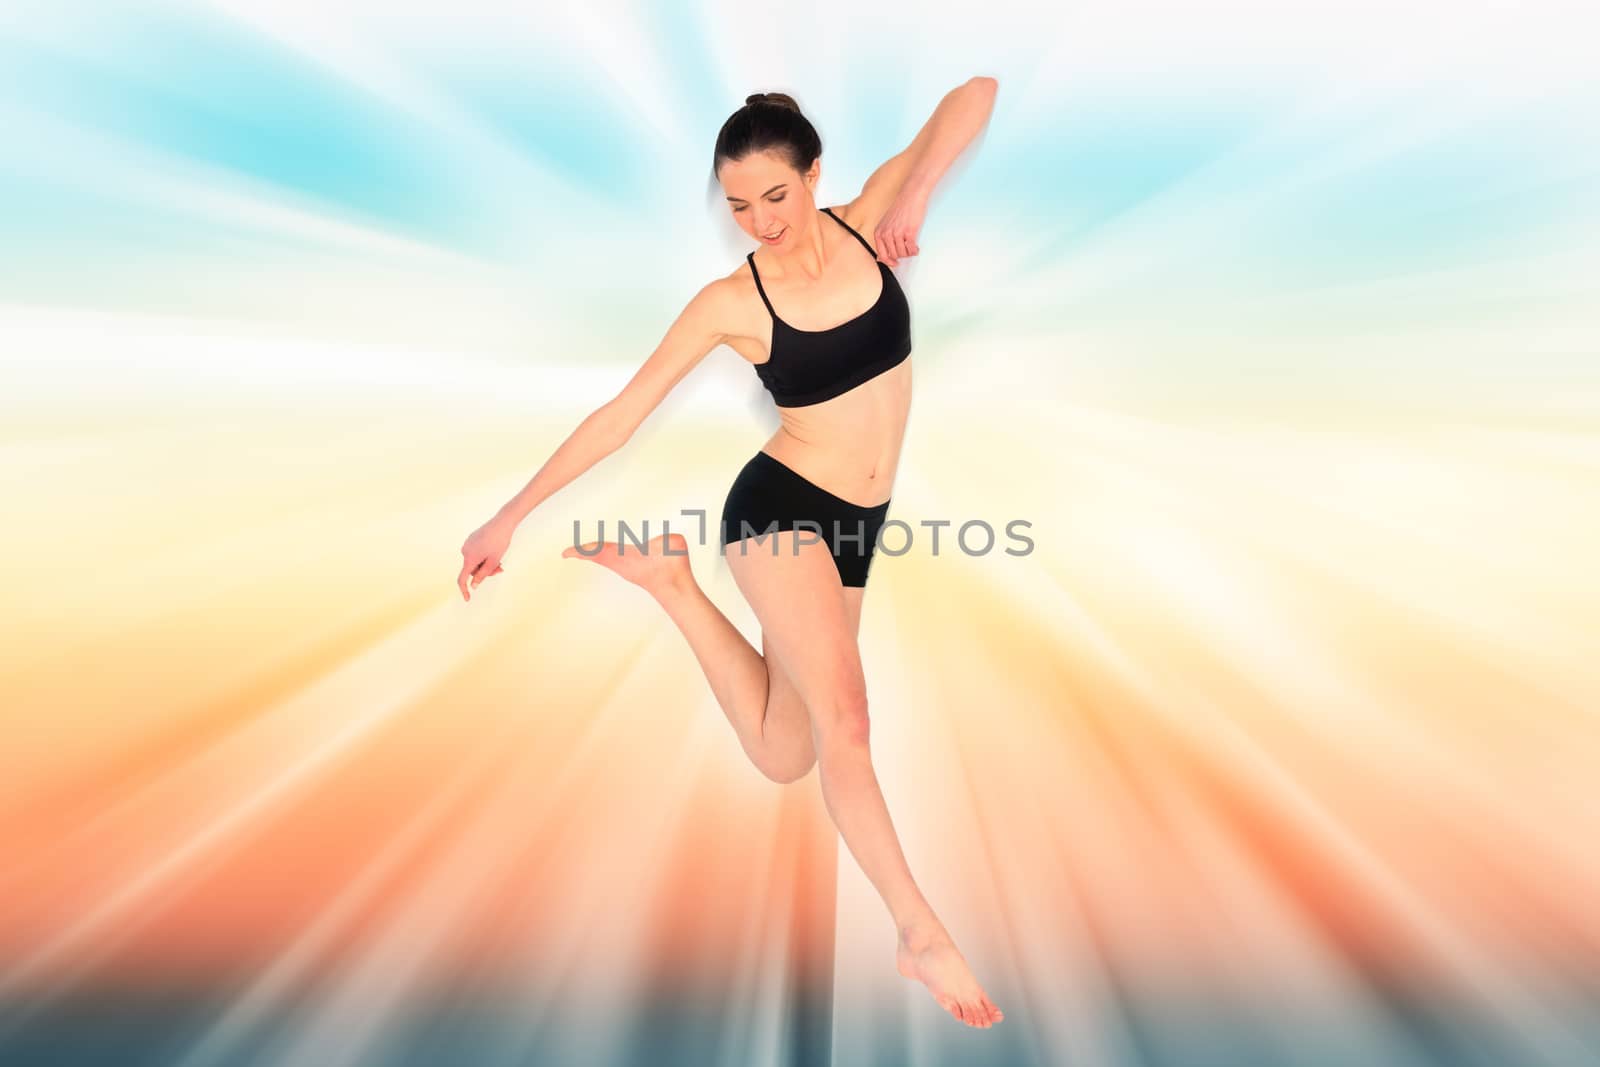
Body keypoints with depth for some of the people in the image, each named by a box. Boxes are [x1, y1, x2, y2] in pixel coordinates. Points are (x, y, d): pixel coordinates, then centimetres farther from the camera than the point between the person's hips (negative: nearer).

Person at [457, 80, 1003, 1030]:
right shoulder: (732, 302, -9)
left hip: (852, 530, 5)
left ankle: (670, 578, 19)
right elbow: (621, 414, -5)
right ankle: (923, 934, -1)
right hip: (779, 510, -4)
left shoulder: (866, 224, 0)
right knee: (843, 721, -20)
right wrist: (511, 516, -5)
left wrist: (916, 194, -22)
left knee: (786, 757, 8)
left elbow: (976, 95, -5)